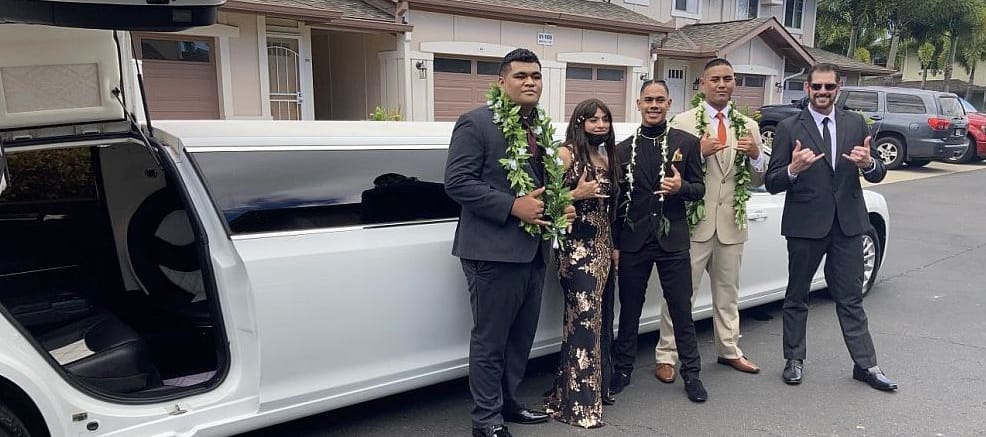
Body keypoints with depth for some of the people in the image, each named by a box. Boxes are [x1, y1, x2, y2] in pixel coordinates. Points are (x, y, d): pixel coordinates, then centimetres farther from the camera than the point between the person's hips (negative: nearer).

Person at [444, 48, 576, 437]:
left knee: (521, 336, 18)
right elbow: (457, 181, -16)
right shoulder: (476, 123, -9)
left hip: (533, 251, 8)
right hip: (494, 251, -8)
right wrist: (513, 206, -20)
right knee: (490, 341, 4)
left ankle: (508, 402, 35)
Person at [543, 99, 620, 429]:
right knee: (584, 320, -5)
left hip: (603, 247, 7)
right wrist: (578, 194, -21)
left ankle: (597, 386, 26)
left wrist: (615, 246, 14)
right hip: (577, 248, -7)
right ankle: (578, 401, 4)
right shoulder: (566, 154, -7)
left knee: (601, 318, 11)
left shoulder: (607, 157, 14)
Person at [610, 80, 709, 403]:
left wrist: (681, 187, -18)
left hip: (673, 240, -1)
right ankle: (622, 370, 25)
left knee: (682, 310, 6)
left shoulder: (686, 143, 2)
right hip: (633, 242, 1)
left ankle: (691, 373, 21)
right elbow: (617, 200, 8)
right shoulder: (624, 149, 6)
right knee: (629, 309, 11)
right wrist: (615, 244, 6)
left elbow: (699, 189, 5)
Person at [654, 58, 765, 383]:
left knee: (728, 292, 18)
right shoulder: (683, 122, -3)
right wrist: (699, 152, -22)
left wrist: (756, 156, -10)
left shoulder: (748, 126, 9)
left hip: (731, 223, 4)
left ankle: (729, 350, 34)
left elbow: (757, 182, 9)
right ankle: (666, 356, 11)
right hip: (693, 222, -4)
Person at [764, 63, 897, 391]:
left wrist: (868, 163, -17)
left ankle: (865, 364, 21)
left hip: (848, 223, 2)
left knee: (851, 298, 10)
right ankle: (794, 360, 24)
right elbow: (772, 183, -7)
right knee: (797, 296, 11)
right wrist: (793, 170, -28)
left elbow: (878, 175, 6)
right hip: (805, 225, -2)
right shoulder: (789, 128, -4)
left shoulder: (856, 124, 6)